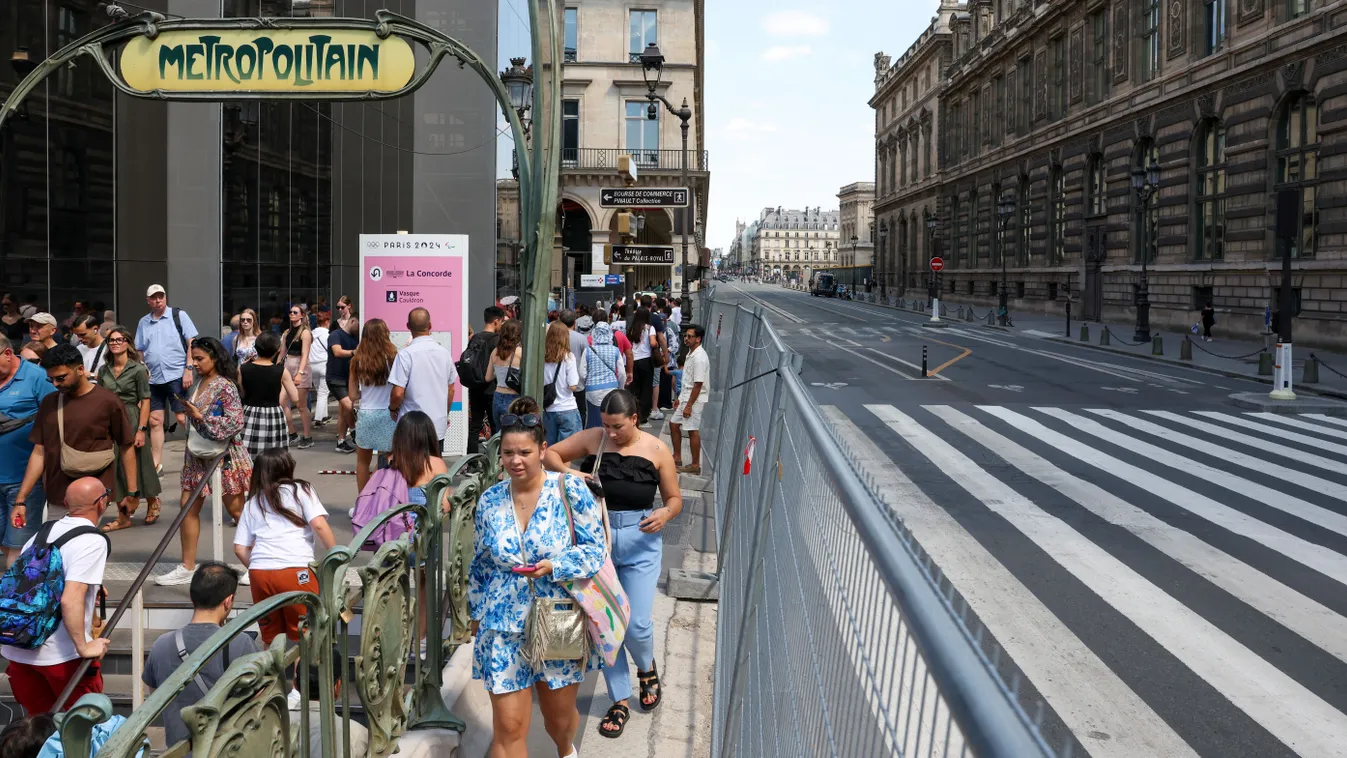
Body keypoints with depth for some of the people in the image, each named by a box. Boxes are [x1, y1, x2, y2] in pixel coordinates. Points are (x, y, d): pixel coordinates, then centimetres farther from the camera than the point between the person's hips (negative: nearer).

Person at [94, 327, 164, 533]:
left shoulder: (138, 369, -7)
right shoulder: (104, 370, 8)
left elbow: (145, 401, -9)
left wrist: (141, 429, -15)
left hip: (131, 420, -5)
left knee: (137, 465, 5)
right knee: (116, 469, 5)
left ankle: (153, 502, 29)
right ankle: (123, 516, 13)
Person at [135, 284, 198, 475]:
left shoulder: (179, 315, 0)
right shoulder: (143, 322, 13)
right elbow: (139, 351, 17)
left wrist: (188, 369, -12)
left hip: (176, 375, -5)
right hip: (153, 378, 5)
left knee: (182, 418, -7)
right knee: (155, 421, 7)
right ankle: (157, 464, 13)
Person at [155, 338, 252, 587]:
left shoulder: (225, 387, -16)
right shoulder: (198, 383, 9)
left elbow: (236, 423, -24)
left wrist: (200, 416, -21)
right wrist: (186, 407, 6)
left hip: (223, 454, -8)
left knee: (236, 509, 0)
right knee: (189, 507, 7)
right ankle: (187, 568, 16)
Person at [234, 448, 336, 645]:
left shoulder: (252, 504, 22)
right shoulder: (301, 490, 11)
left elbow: (240, 549, 14)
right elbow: (318, 524, -4)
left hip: (259, 572, 4)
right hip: (295, 570, -4)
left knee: (270, 637, 16)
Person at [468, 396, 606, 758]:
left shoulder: (570, 490, -10)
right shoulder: (489, 500, 0)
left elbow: (595, 548, -9)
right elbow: (480, 565, 12)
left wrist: (553, 566, -23)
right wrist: (477, 613, 16)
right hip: (505, 628, 1)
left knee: (559, 717, 18)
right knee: (508, 728, -4)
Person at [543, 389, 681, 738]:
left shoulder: (656, 449, -3)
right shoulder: (592, 439, -2)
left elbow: (675, 498, 3)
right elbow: (549, 454, 3)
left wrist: (666, 513, -20)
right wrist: (567, 472, -18)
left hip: (640, 543, -1)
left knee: (636, 624, -7)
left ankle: (647, 667, 29)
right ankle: (620, 702, 22)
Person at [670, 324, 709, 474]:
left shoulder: (699, 358, -20)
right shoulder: (690, 354, 11)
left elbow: (698, 384, -22)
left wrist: (689, 405, -22)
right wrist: (681, 398, 20)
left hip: (695, 400, -10)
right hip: (686, 397, 10)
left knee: (693, 430, -4)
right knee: (673, 423, 16)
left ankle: (695, 465, 4)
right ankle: (677, 458, 26)